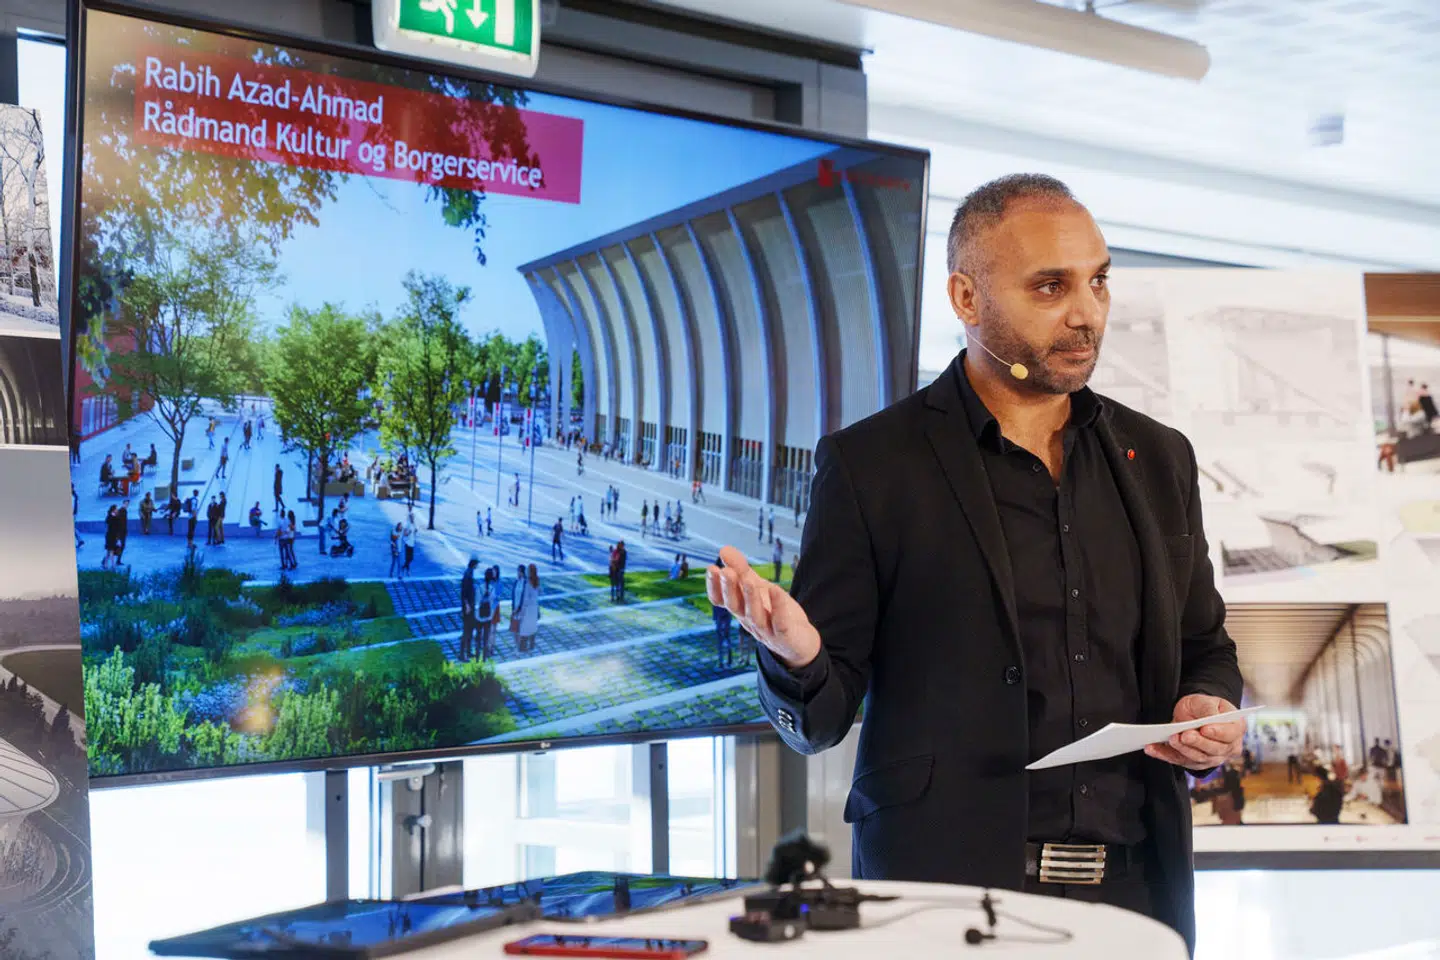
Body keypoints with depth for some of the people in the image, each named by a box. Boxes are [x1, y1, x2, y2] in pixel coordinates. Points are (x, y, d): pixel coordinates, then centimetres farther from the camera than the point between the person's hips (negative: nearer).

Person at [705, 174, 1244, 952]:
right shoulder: (869, 465, -4)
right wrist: (796, 657, -25)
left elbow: (1205, 648, 21)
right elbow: (821, 719, -3)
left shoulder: (1158, 458, 10)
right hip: (950, 886, -4)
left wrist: (1211, 712, -1)